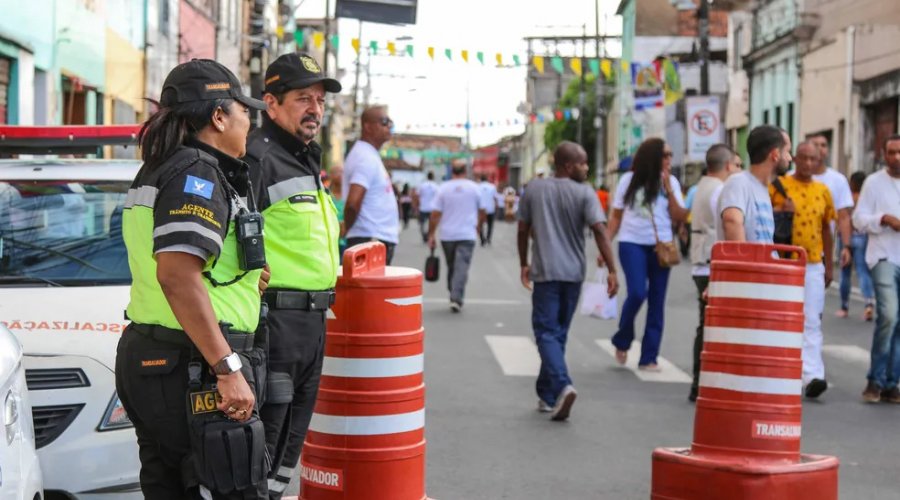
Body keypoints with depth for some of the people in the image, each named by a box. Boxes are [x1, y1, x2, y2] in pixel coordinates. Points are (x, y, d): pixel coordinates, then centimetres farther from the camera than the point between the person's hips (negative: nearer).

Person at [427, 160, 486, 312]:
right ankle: (456, 299, -18)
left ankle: (454, 296, 22)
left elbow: (435, 214, -5)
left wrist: (431, 235, 1)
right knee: (462, 268, -7)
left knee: (451, 267, 15)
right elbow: (482, 211, 10)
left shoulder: (443, 188, -1)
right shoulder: (474, 188, 0)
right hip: (467, 235, -1)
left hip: (447, 235, 1)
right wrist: (479, 226, 29)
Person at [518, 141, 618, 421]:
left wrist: (524, 264, 21)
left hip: (545, 271, -1)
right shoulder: (584, 193, -3)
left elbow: (523, 230, 8)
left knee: (547, 332, -3)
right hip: (573, 272, 1)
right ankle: (547, 395, 20)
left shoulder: (534, 189, 3)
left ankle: (562, 385, -25)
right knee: (558, 332, 13)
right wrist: (612, 270, -12)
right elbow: (599, 231, -12)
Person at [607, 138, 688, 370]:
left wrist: (668, 190, -9)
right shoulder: (629, 180, 2)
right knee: (637, 293, -18)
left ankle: (649, 357, 9)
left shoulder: (671, 182, 6)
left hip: (661, 246, 3)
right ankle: (622, 342, 8)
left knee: (657, 302, 2)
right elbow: (616, 215, 7)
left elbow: (680, 216, 0)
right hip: (632, 244, -3)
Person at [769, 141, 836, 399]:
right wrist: (780, 211, -17)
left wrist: (829, 265, 17)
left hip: (813, 265, 2)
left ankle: (813, 375, -12)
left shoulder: (823, 191, 10)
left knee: (811, 322, -6)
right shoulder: (778, 186, -1)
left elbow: (826, 229, 17)